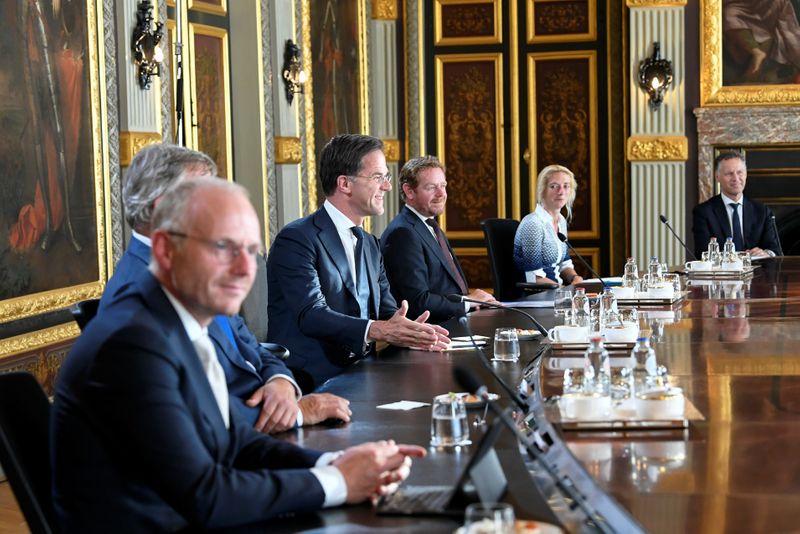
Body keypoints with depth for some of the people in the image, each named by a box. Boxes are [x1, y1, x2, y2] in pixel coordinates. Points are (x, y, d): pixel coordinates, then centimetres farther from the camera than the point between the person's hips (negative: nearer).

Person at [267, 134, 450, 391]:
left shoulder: (370, 244, 20)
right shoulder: (296, 239, -8)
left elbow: (388, 309, 11)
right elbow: (311, 314, -19)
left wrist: (410, 332, -12)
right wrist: (378, 330, -31)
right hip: (313, 380, -7)